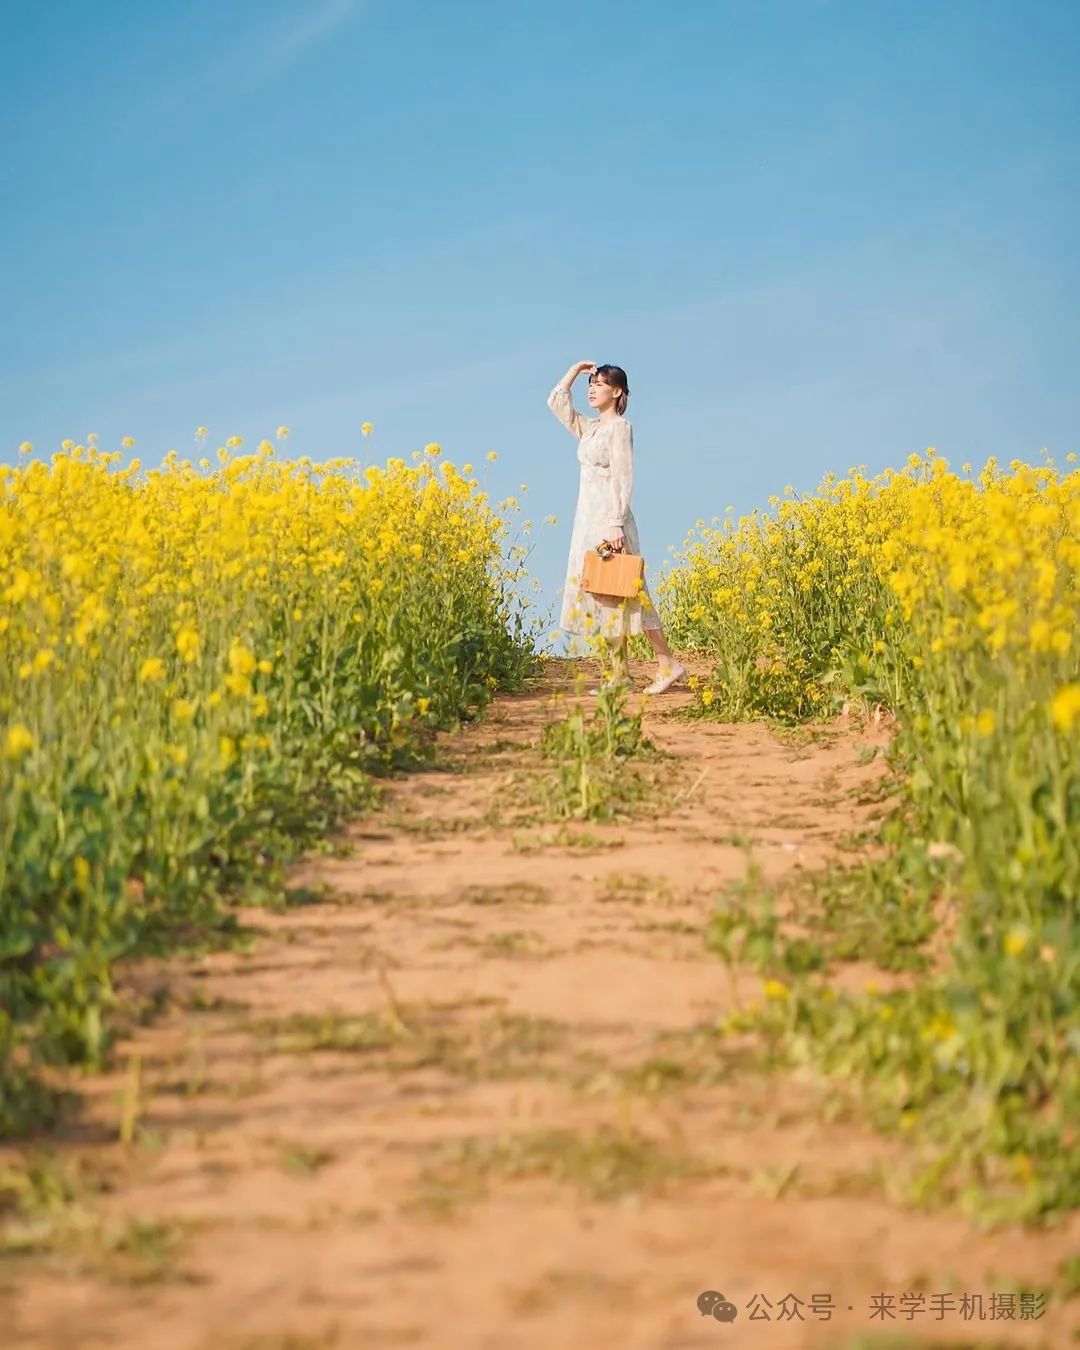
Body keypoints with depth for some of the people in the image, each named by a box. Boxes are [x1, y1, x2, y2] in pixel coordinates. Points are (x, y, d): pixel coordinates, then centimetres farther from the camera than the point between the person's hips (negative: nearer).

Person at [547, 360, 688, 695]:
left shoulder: (619, 427, -9)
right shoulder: (590, 428, 15)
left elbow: (622, 479, -15)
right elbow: (556, 402, 23)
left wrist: (616, 524, -22)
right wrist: (575, 370, 15)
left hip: (610, 520, -9)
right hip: (588, 520, 9)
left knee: (620, 594, -10)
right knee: (605, 597, 5)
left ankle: (669, 664, -7)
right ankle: (619, 675, 5)